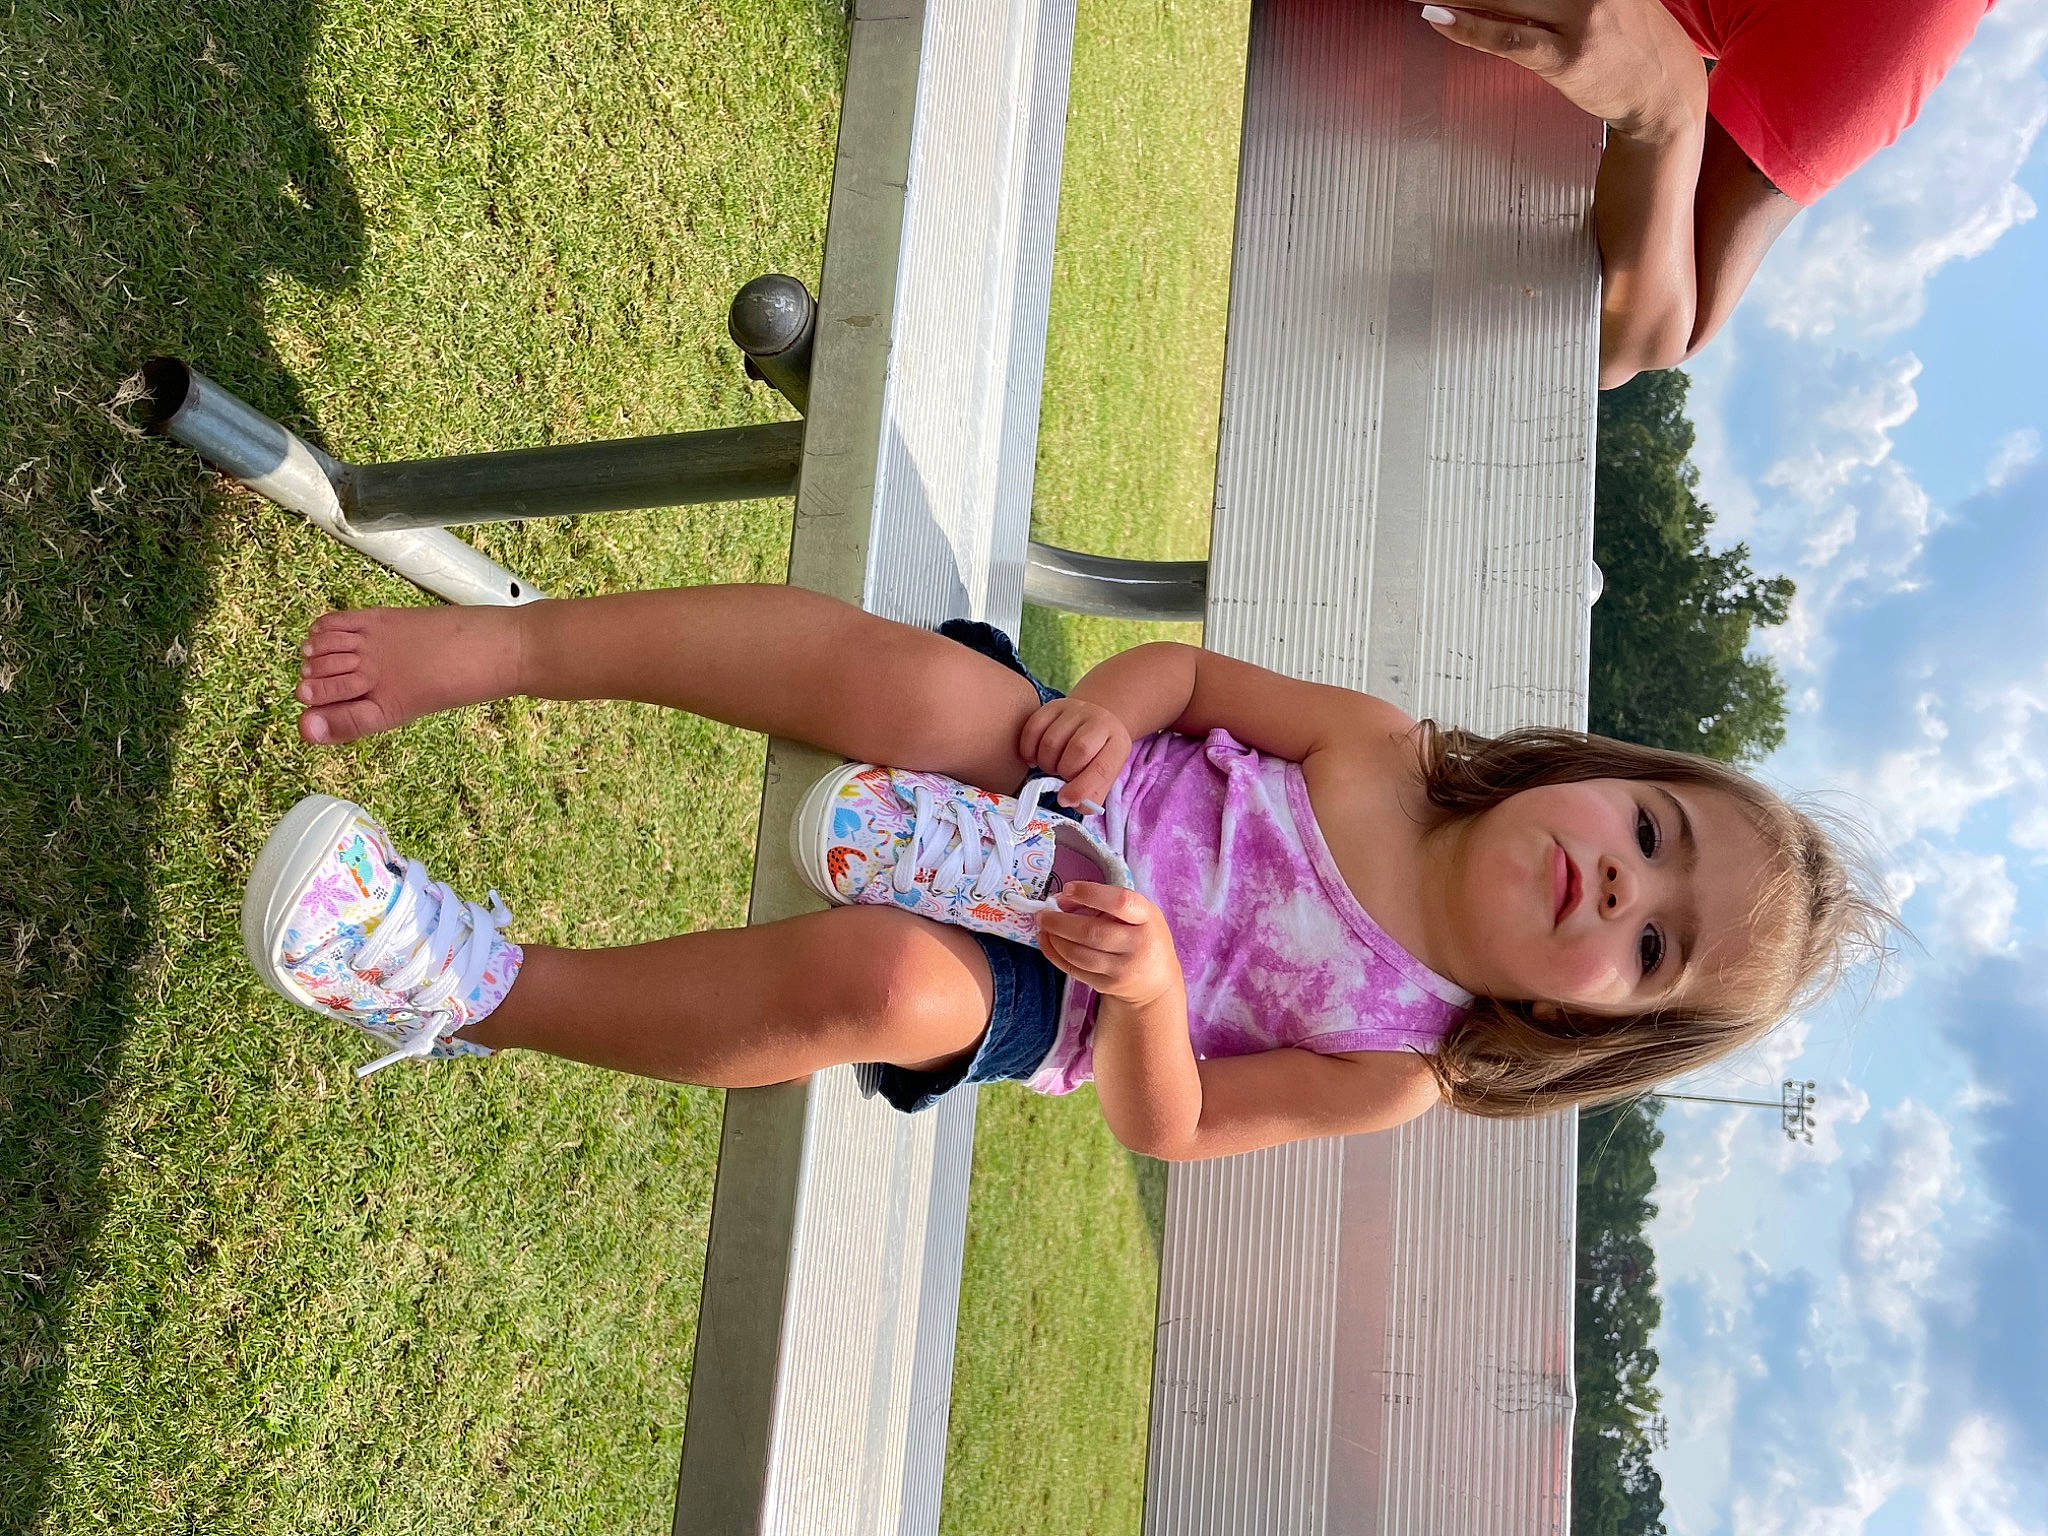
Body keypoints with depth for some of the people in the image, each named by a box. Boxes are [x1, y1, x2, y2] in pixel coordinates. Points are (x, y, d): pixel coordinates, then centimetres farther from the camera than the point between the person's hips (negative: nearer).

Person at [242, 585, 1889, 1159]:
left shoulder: (1396, 1069, -10)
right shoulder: (1383, 754, -7)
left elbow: (1169, 1126, -11)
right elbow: (1190, 668, -1)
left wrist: (1148, 982, -32)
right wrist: (1103, 715, -23)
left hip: (1022, 993, -2)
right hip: (1038, 796, 2)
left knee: (877, 979, -39)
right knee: (908, 682, -34)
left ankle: (466, 988, -23)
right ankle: (485, 645, -25)